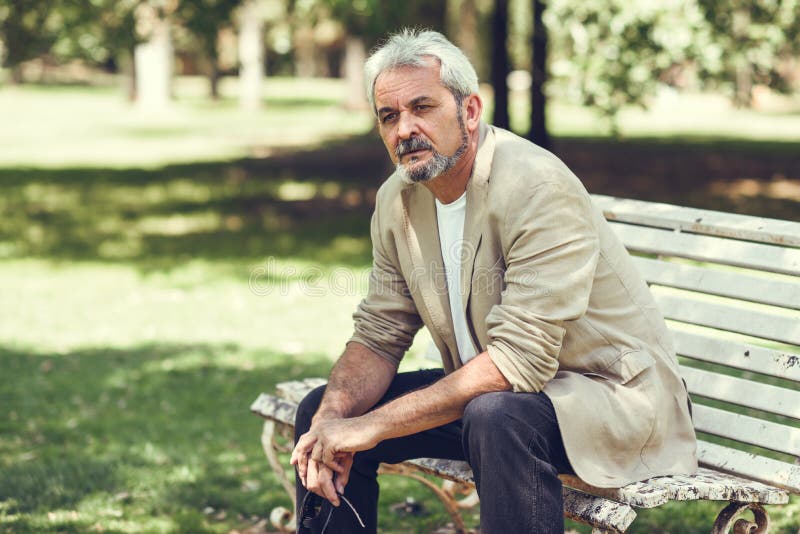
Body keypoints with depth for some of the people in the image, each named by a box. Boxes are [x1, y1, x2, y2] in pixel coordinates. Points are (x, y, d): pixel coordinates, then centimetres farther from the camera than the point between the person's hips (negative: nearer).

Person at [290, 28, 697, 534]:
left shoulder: (536, 186, -26)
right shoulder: (398, 199, -1)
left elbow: (519, 361, -31)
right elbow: (378, 337, 4)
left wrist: (373, 426, -30)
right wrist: (333, 418, -18)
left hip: (609, 392, -7)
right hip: (487, 387, 8)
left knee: (497, 415, -38)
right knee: (322, 408, 0)